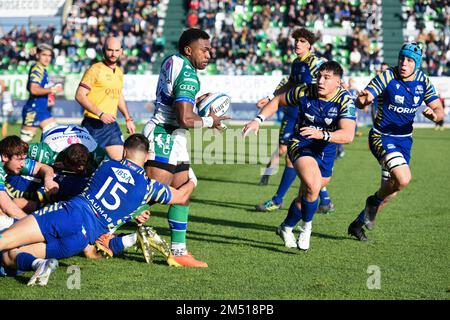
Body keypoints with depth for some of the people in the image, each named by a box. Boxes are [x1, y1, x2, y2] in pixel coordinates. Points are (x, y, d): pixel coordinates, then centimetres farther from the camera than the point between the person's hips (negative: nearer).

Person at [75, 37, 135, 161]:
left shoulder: (119, 72, 14)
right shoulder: (95, 69, -9)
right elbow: (80, 95, -16)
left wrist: (128, 119, 24)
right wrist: (100, 114, -22)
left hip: (111, 124, 7)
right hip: (93, 124, -7)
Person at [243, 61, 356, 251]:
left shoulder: (345, 100, -18)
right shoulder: (304, 92, -14)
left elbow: (348, 135, -30)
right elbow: (278, 101, 5)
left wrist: (322, 134, -45)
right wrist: (258, 120, -5)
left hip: (326, 152, 2)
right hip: (301, 145, -2)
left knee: (306, 196, 17)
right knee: (313, 187, -29)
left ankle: (286, 228, 44)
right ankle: (306, 227, -5)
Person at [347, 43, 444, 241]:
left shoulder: (423, 81, -2)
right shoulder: (387, 77, -16)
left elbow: (439, 111, -1)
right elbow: (361, 102, -23)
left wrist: (434, 114, -25)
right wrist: (363, 100, -48)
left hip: (404, 140, 6)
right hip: (382, 137, -6)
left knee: (390, 191, 12)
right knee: (403, 179, -28)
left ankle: (358, 224, 33)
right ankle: (374, 201, 3)